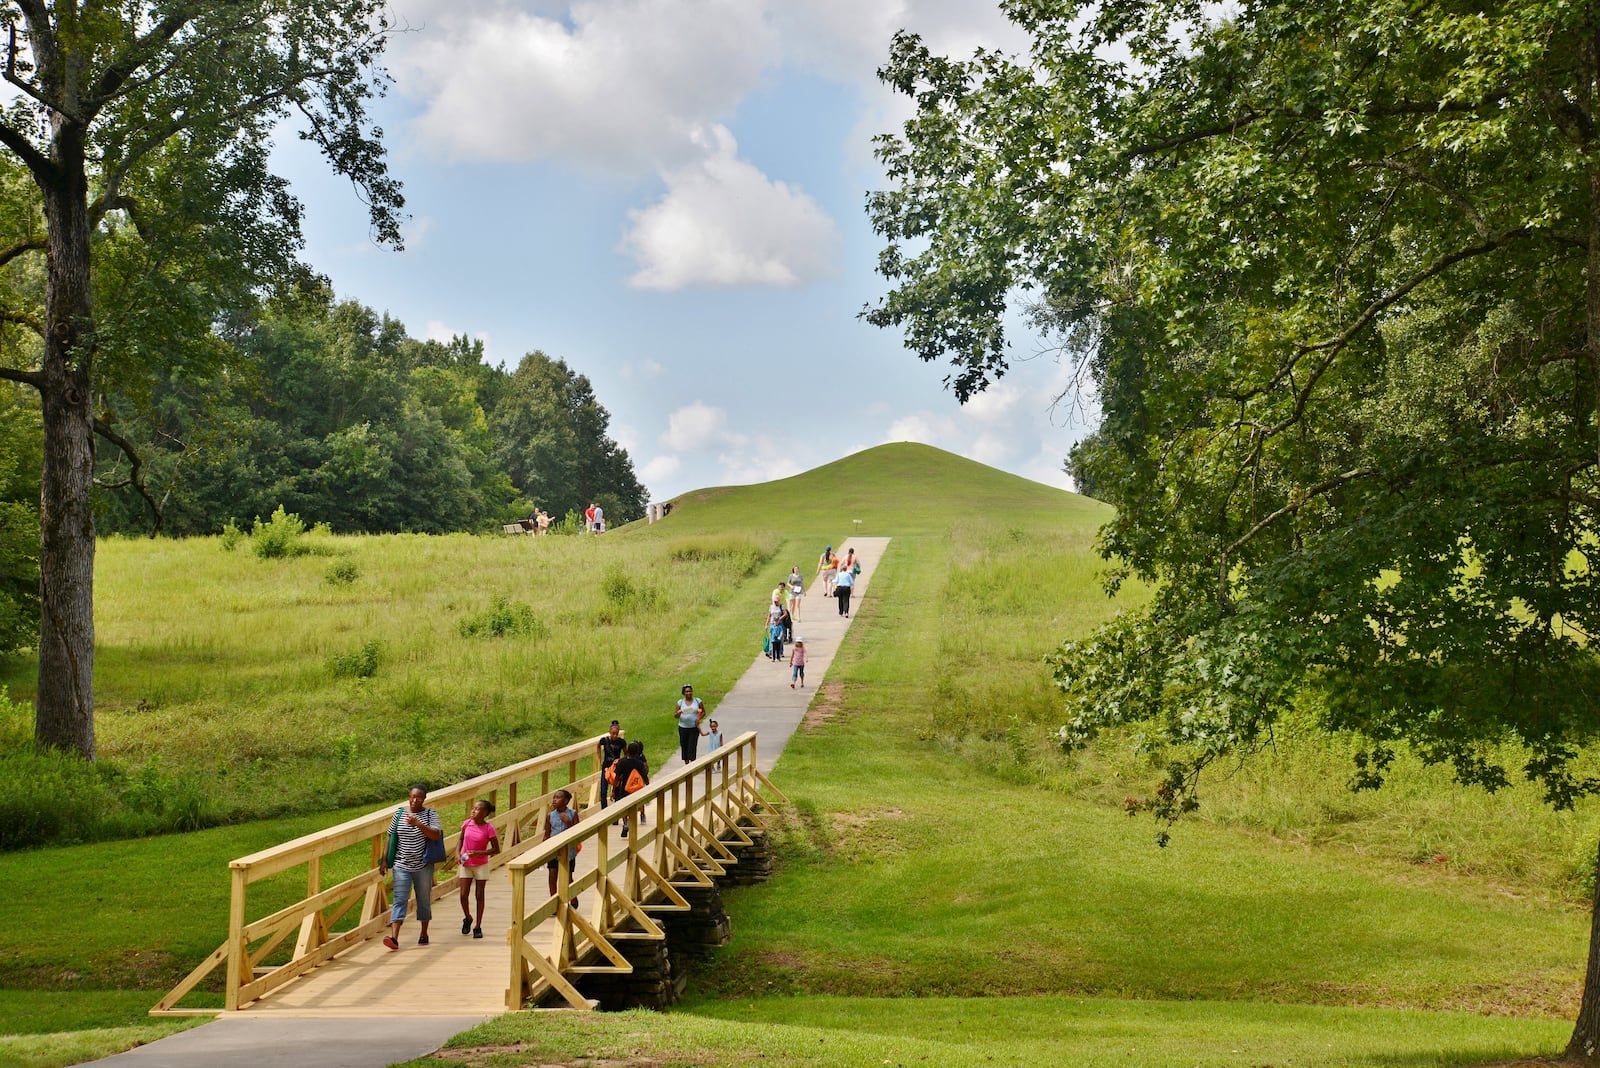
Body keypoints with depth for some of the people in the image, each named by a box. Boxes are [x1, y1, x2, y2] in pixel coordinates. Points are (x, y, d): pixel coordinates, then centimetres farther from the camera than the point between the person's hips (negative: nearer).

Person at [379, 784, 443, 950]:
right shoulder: (399, 812, 3)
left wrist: (418, 824, -27)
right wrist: (385, 860, 6)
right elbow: (391, 837, 8)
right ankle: (394, 937, -18)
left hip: (423, 866, 0)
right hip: (402, 865, 0)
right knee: (400, 900, -9)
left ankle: (424, 934, 26)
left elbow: (436, 836, -15)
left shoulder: (430, 814, -2)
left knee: (424, 900, 11)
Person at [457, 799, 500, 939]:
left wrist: (478, 853, -20)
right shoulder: (467, 824, -4)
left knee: (479, 896, 4)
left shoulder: (488, 828, -13)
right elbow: (461, 839, 13)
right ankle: (467, 918, 26)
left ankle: (477, 926, 13)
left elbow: (496, 849, -10)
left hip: (481, 865, -2)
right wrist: (458, 852, -4)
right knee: (463, 895, -1)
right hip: (465, 864, 2)